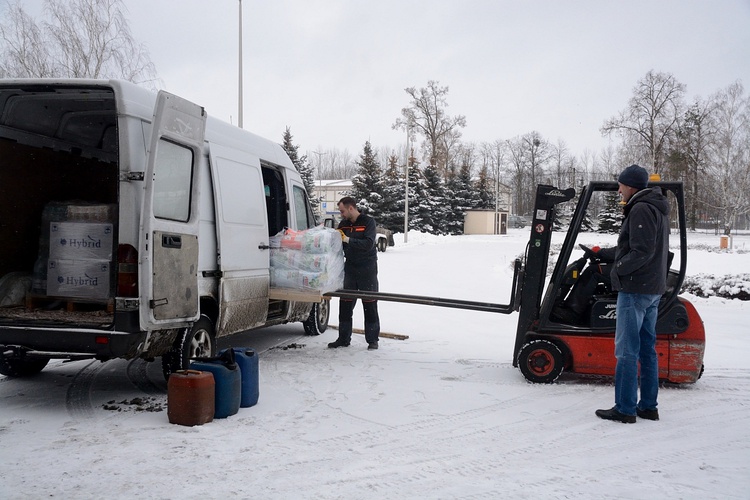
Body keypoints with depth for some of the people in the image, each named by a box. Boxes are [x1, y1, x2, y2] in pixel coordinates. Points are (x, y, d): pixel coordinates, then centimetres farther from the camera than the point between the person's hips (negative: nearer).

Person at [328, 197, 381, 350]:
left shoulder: (368, 222, -9)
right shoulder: (343, 224, 8)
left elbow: (368, 244, -22)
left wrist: (348, 240, -27)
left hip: (367, 269, -5)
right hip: (350, 267, 5)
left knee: (370, 305, 1)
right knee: (345, 304, 4)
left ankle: (372, 340, 9)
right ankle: (343, 339, 12)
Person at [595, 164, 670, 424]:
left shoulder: (641, 210, -15)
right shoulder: (658, 210, 17)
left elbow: (642, 251, -22)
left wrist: (618, 269, -11)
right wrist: (605, 253, 26)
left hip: (635, 290, -10)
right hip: (654, 289, 10)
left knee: (627, 351, -5)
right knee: (647, 349, 13)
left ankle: (625, 409, -1)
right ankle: (648, 406, 19)